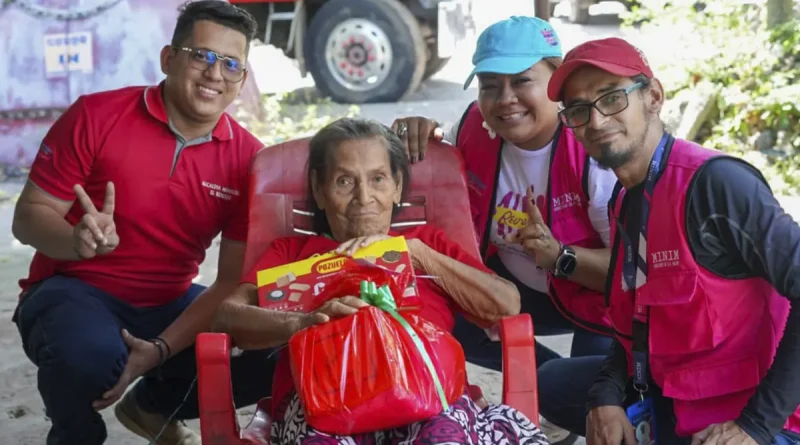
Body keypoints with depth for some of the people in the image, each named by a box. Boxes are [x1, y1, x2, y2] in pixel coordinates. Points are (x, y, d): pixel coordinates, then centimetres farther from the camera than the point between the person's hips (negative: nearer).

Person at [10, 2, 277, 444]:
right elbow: (28, 216, -8)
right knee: (88, 354, -37)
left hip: (167, 304, 4)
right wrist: (78, 241, -32)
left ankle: (154, 406, 16)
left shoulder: (248, 158, -6)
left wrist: (162, 349, -20)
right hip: (74, 290, -3)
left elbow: (234, 280, -6)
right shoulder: (96, 116, -13)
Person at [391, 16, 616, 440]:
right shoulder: (476, 128, -12)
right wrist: (415, 140, -14)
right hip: (519, 288, 6)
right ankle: (552, 373, 4)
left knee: (570, 397, -25)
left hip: (601, 300, -6)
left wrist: (561, 256, -43)